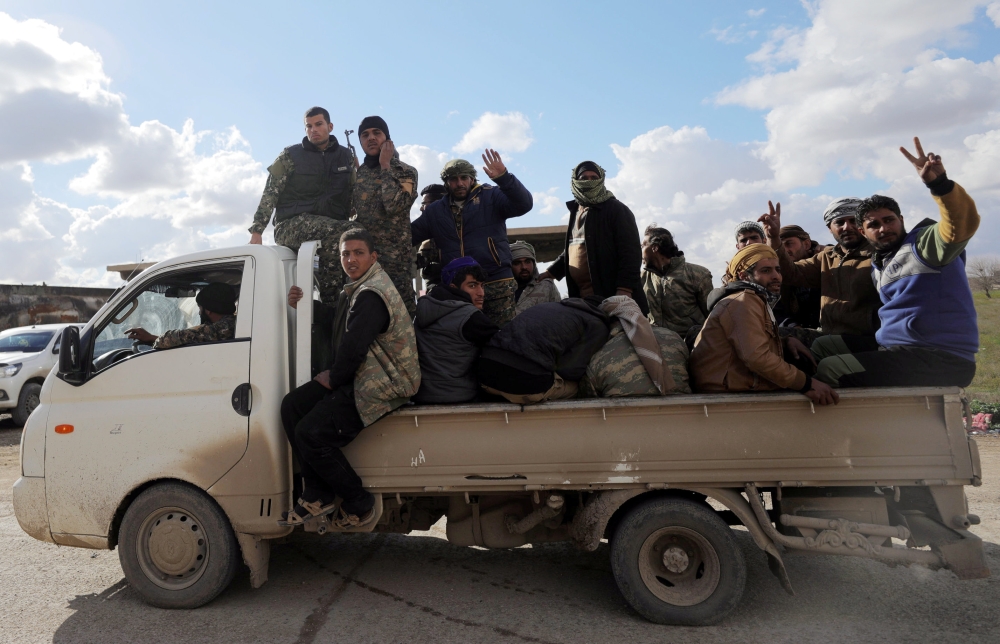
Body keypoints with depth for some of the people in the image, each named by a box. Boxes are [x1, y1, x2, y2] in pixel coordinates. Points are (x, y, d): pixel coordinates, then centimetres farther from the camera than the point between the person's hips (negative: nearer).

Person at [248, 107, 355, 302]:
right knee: (344, 232, -34)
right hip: (292, 226, -4)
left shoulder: (346, 156, 17)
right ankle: (330, 302, -28)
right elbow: (270, 194, 4)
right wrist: (256, 232, -5)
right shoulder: (290, 156, 8)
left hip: (331, 228, 4)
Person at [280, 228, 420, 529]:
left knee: (310, 433, -17)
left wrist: (334, 377, -8)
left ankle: (359, 504, 2)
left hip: (383, 385, -11)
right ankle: (317, 494, 7)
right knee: (292, 405, 2)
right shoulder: (355, 290, 16)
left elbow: (354, 348, -25)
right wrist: (304, 305, 7)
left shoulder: (371, 295, -19)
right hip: (359, 377, 11)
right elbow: (332, 327, 22)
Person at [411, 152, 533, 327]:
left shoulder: (491, 196, 3)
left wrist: (504, 178, -25)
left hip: (497, 284, -3)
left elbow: (523, 204, -11)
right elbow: (409, 235, 16)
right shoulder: (435, 211, 16)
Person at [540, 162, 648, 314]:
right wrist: (551, 273, 26)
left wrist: (624, 289, -21)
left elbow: (630, 252, -12)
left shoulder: (616, 209, -3)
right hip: (581, 297, 7)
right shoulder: (576, 212, 19)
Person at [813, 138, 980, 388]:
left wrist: (938, 182, -42)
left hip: (939, 360, -9)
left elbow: (964, 224, -28)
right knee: (822, 346, 16)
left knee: (828, 369, -17)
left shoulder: (924, 243, -7)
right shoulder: (878, 265, 18)